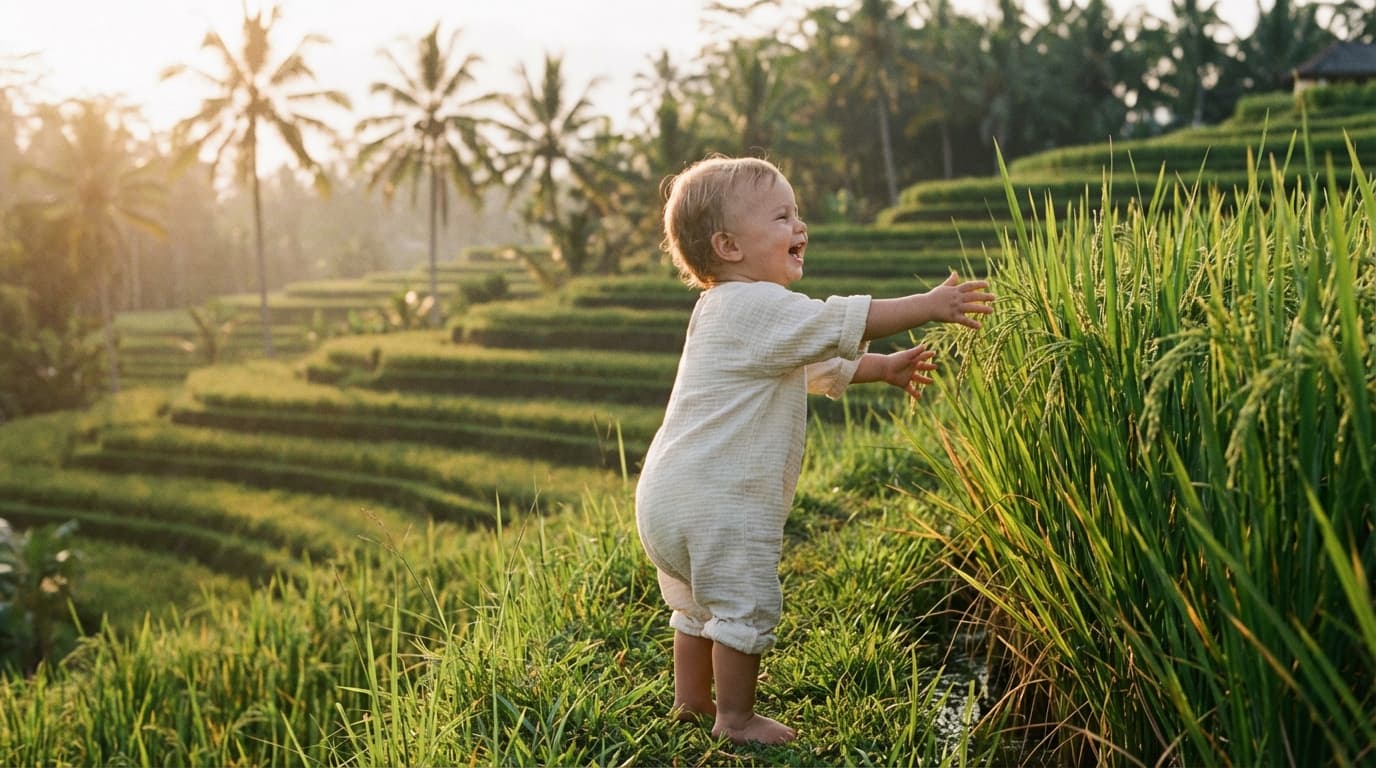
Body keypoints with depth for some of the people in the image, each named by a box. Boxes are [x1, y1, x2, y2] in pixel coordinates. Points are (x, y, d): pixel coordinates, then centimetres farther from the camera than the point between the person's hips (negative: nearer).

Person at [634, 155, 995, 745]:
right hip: (716, 504, -11)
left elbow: (818, 365, 27)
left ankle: (691, 700, 38)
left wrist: (885, 368, 23)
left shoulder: (731, 310, 19)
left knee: (699, 604, 24)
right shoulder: (756, 306, -17)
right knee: (745, 605, 1)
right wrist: (929, 305, -13)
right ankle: (735, 719, 11)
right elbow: (842, 322, -19)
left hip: (672, 497, 11)